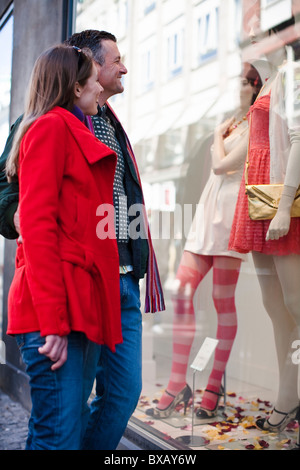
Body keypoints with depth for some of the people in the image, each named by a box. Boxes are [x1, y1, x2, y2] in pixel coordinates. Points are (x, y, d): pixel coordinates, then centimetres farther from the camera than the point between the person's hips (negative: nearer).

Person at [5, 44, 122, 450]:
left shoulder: (77, 135, 22)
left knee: (73, 428, 12)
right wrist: (52, 321, -19)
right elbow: (37, 225, -13)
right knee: (60, 435, -8)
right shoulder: (51, 127, -4)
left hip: (81, 308, 9)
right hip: (56, 311, -9)